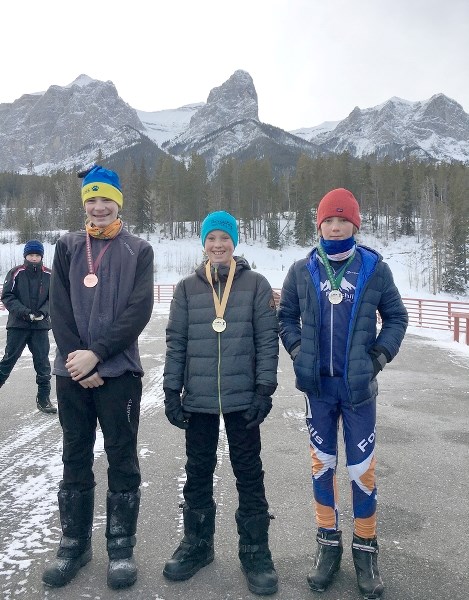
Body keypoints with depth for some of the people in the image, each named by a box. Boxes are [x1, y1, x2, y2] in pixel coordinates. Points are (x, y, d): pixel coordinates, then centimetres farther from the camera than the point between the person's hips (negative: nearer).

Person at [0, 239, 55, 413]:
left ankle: (43, 398, 14)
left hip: (41, 325, 2)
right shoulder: (16, 273, -4)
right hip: (18, 325, -2)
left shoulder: (48, 275, 0)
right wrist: (24, 312, -15)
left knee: (42, 361, 4)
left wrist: (42, 312, -12)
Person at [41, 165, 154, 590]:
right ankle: (74, 544, 27)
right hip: (72, 372, 3)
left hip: (120, 372, -2)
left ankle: (121, 547, 20)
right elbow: (59, 308, 1)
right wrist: (77, 359, -9)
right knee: (75, 459, 12)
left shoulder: (138, 251, 2)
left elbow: (139, 311, -9)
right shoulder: (67, 248, 10)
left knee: (122, 459, 6)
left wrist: (97, 354, -15)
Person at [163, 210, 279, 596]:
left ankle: (255, 551, 25)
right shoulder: (187, 288, 4)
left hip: (243, 398, -2)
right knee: (198, 473, 15)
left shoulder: (256, 284, -1)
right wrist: (172, 391, 1)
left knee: (249, 475, 8)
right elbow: (176, 342, 4)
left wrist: (264, 390, -8)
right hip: (198, 399, 2)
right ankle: (197, 543, 34)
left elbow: (268, 339, -3)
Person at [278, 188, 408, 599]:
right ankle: (329, 544, 31)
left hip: (358, 385, -1)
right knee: (322, 464, 13)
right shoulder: (302, 270, 1)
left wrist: (380, 355, -5)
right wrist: (296, 350, -2)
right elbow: (286, 315, 12)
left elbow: (396, 317, 6)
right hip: (318, 384, 2)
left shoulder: (375, 268, -2)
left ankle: (365, 549, 28)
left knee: (361, 469, 6)